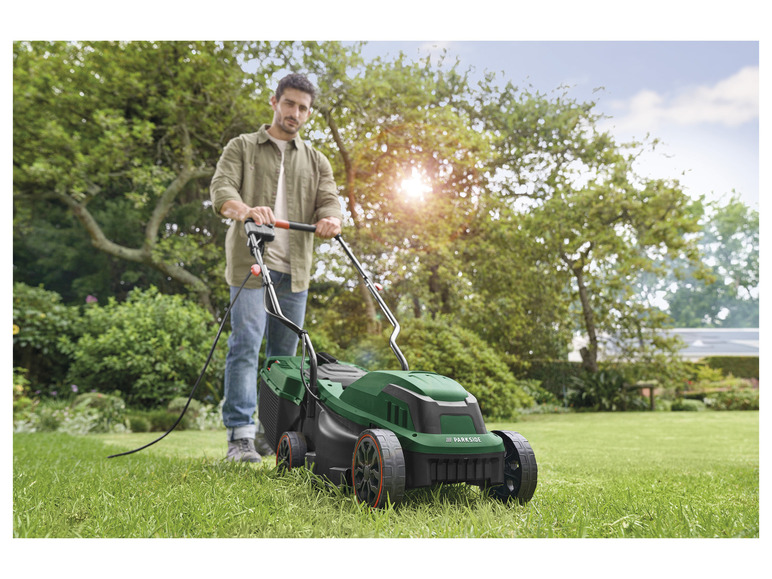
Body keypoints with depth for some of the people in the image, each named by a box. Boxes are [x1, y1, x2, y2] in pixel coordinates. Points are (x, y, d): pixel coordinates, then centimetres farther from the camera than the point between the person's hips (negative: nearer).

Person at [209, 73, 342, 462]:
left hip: (294, 270, 4)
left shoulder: (315, 161, 19)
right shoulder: (242, 148, 9)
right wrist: (245, 210, -30)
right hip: (251, 263, -4)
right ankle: (240, 436, -14)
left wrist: (331, 219, -21)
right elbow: (221, 190, -7)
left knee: (284, 354, 7)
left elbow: (330, 201, 5)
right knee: (246, 345, -13)